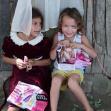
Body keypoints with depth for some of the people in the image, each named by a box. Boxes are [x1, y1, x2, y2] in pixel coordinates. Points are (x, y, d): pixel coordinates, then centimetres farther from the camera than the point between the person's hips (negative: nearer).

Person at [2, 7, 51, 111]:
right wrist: (16, 62, -12)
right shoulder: (10, 40, -6)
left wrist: (34, 62, -16)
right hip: (19, 74, 1)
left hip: (38, 74, 0)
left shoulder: (44, 41, -8)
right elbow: (5, 57, 9)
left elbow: (48, 61, 3)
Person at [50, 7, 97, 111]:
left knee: (72, 82, -34)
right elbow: (52, 57, -1)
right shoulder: (58, 36, 0)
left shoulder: (81, 37, -4)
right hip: (60, 69, 2)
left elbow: (94, 55, -9)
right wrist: (58, 45, -19)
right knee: (56, 80, -32)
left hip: (76, 69, -1)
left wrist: (81, 46, -24)